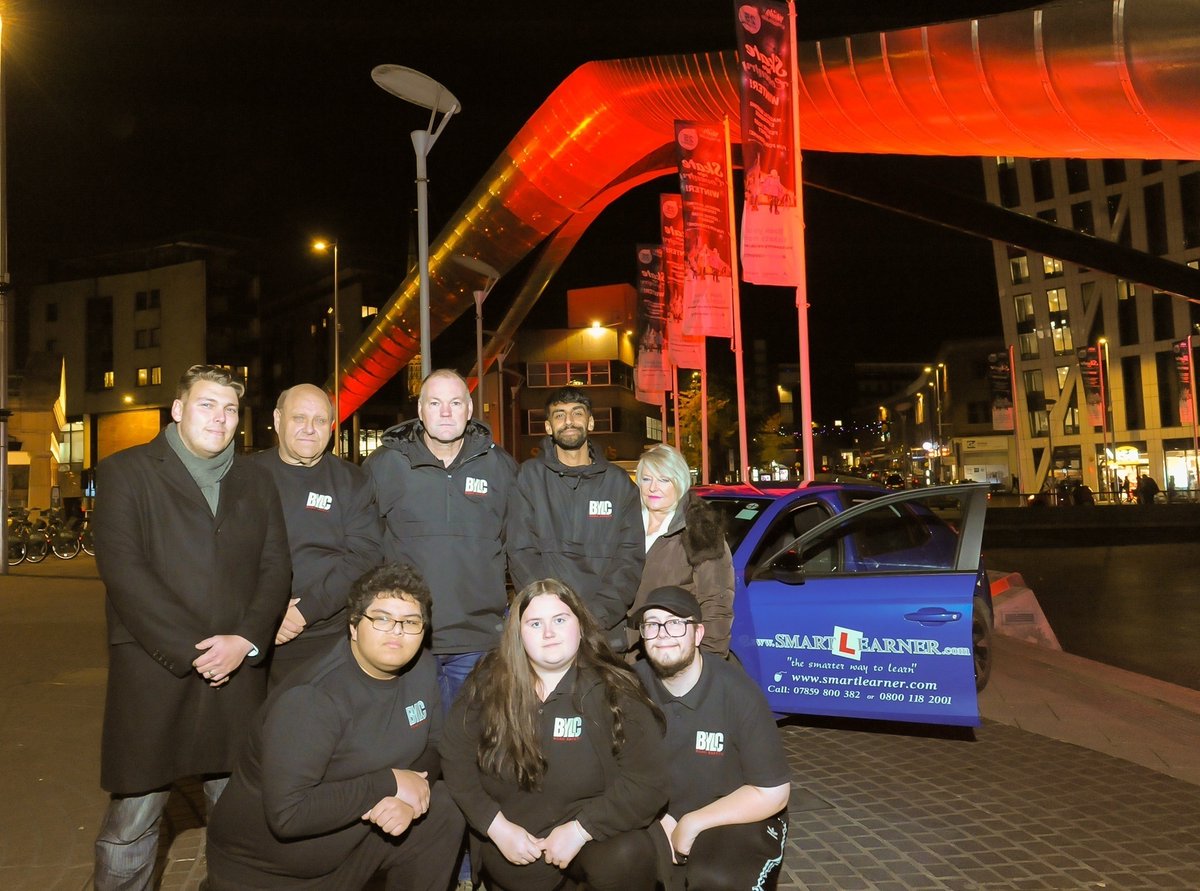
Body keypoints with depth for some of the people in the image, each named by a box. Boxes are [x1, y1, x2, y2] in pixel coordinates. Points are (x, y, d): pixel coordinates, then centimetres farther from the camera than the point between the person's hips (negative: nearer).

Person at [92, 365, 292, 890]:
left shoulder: (255, 485, 15)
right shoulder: (125, 472, 3)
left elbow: (275, 569, 9)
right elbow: (121, 569, -8)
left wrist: (246, 641, -8)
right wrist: (191, 649, -13)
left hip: (238, 670, 3)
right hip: (152, 670, -3)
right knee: (132, 819, 5)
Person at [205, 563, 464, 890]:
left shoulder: (421, 667, -6)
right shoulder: (312, 699, -27)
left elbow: (434, 746, 1)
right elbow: (286, 814, -30)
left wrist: (410, 794, -19)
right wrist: (389, 783, -27)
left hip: (356, 826, 5)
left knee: (443, 811, -11)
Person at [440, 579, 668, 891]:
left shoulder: (614, 690, -9)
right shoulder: (488, 684, -3)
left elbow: (646, 783, -12)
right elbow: (455, 761, -1)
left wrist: (580, 829, -19)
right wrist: (496, 826, -11)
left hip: (592, 832, -3)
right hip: (513, 839, 3)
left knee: (627, 856, -29)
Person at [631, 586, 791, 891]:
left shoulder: (737, 691, -19)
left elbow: (772, 794, -14)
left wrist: (692, 824, -15)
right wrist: (659, 820, -17)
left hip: (737, 822, -3)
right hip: (657, 820, 3)